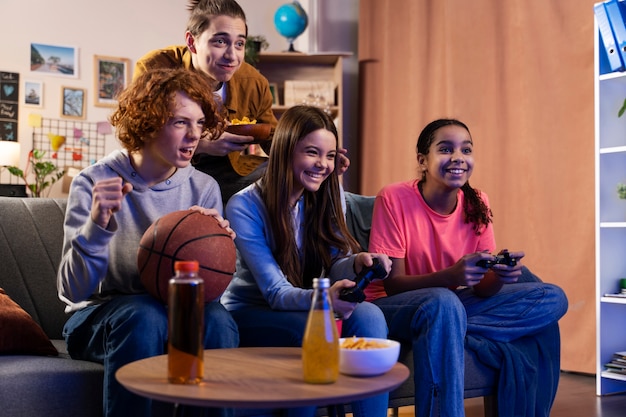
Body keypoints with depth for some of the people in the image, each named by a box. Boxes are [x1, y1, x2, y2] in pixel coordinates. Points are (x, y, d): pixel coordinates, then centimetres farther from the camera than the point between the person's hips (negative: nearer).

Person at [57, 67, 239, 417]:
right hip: (98, 315, -2)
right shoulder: (95, 183, -10)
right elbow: (73, 291, -17)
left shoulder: (204, 188, 0)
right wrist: (97, 225, -33)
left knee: (217, 320, -28)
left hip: (177, 311, 3)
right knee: (144, 316, -34)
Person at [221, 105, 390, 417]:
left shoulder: (328, 197, 0)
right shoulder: (245, 207, -17)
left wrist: (357, 263, -34)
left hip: (305, 308, 4)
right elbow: (276, 292, -23)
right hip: (249, 315, -4)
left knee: (368, 315, -26)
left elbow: (334, 265, -9)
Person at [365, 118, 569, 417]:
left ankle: (453, 332, -18)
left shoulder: (477, 204, -2)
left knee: (553, 299, -9)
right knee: (444, 303, -40)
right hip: (392, 308, -5)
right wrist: (450, 275, -35)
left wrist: (499, 275, -27)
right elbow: (392, 284, -18)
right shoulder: (394, 199, -16)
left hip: (453, 304, 6)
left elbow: (481, 289, -2)